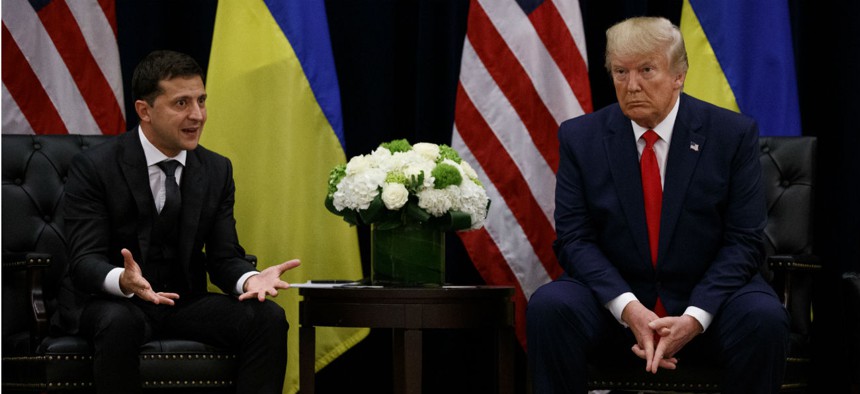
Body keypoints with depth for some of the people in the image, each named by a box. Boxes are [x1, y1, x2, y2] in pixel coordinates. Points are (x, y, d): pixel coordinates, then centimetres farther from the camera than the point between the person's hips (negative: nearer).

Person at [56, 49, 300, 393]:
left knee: (269, 318, -21)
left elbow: (224, 257, 2)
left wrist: (249, 279, -24)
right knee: (119, 324, -39)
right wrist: (124, 281, -40)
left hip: (185, 300, 4)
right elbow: (85, 260, -17)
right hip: (110, 301, -4)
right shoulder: (93, 167, -11)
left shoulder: (217, 170, 4)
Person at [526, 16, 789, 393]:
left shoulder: (733, 134, -2)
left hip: (706, 296, 0)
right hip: (614, 298, 1)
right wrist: (628, 308, -21)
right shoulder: (581, 137, 1)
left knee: (764, 319, -31)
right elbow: (574, 239, -4)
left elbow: (744, 241, -5)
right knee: (548, 307, -29)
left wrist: (695, 317, -20)